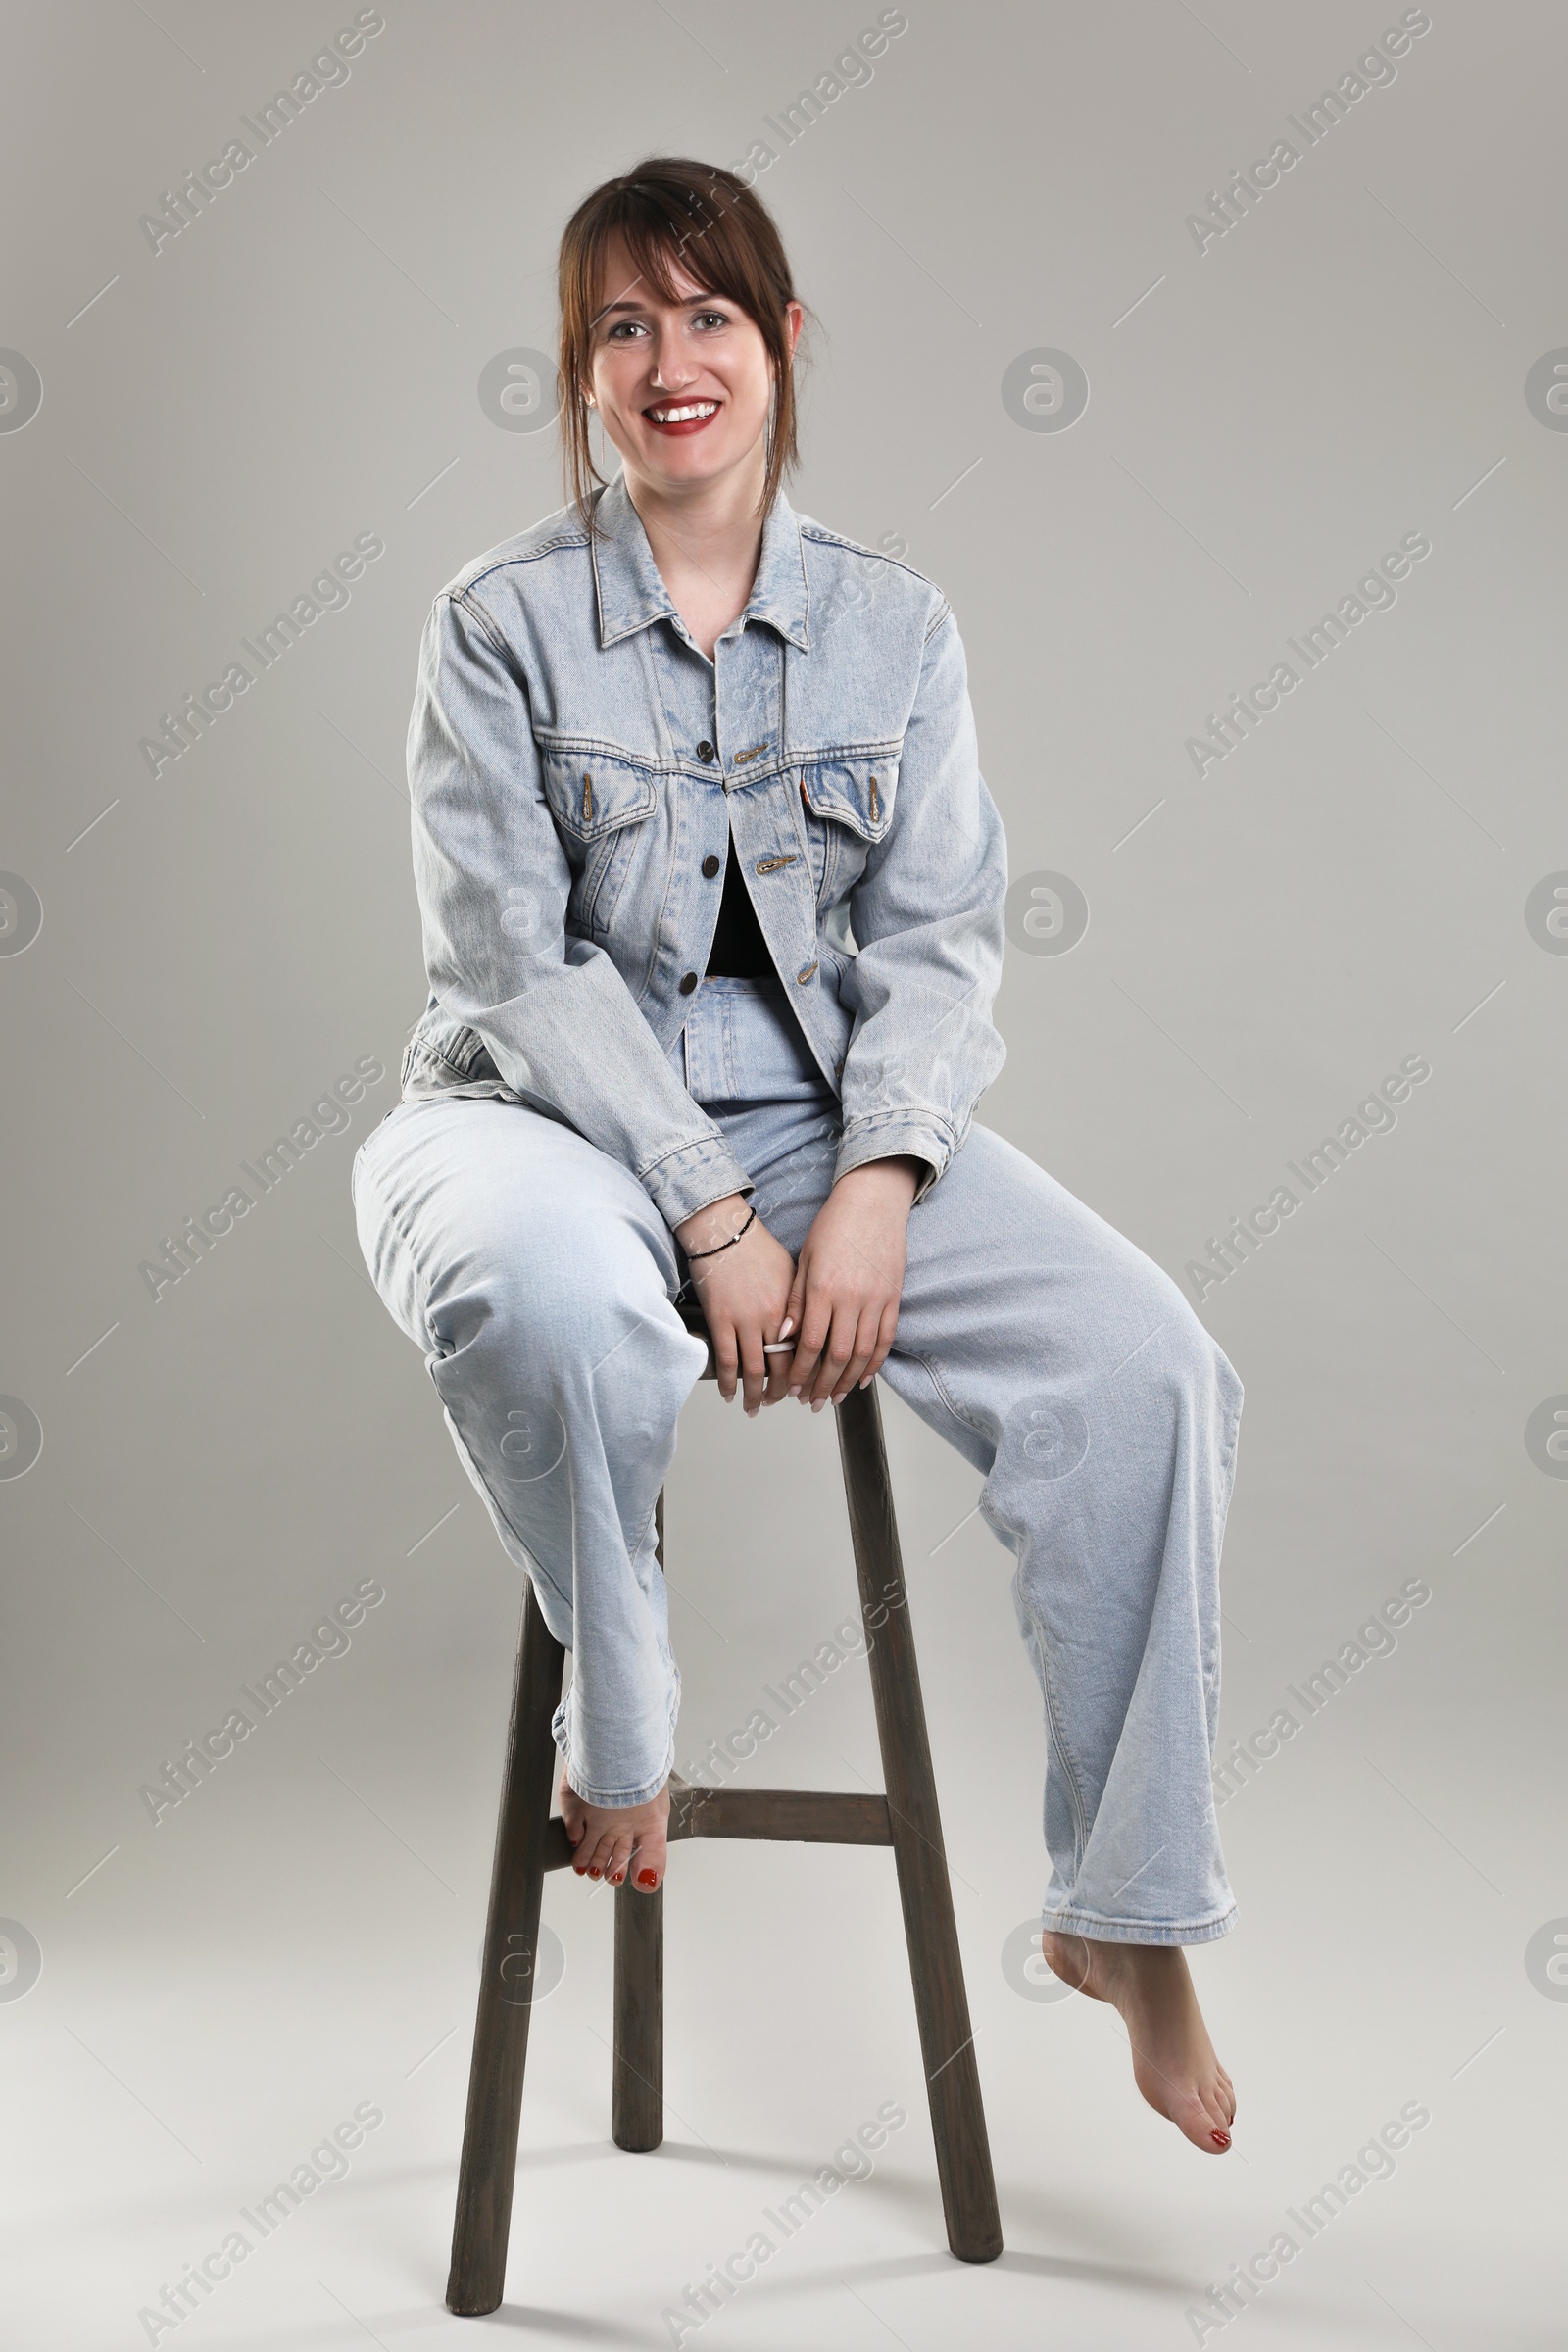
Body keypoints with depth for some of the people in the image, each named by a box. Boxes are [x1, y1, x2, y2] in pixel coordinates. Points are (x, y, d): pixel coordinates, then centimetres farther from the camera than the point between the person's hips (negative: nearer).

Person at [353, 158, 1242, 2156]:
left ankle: (1122, 1918, -3)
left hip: (824, 1113, 3)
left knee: (1148, 1368, -19)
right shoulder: (502, 625, -1)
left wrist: (876, 1185, -15)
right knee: (551, 1301, -40)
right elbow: (507, 961, -9)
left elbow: (935, 940, 3)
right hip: (548, 1111, -3)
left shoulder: (895, 628, 9)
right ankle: (616, 1738, -10)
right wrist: (710, 1215, -18)